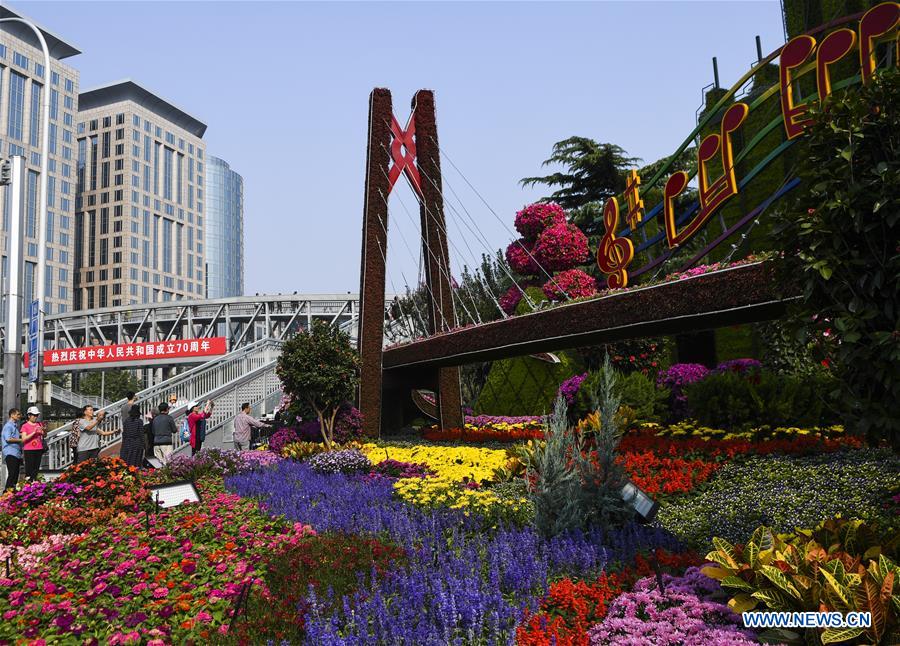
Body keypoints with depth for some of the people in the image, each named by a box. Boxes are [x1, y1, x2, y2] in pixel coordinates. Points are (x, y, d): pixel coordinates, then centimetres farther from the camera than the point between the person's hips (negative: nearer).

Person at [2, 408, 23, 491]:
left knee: (16, 474, 8)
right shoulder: (8, 426, -6)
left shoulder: (15, 425, 21)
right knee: (12, 474, -12)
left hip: (17, 453, 9)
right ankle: (7, 490, -11)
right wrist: (21, 440, -12)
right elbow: (8, 439, -18)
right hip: (10, 453, -9)